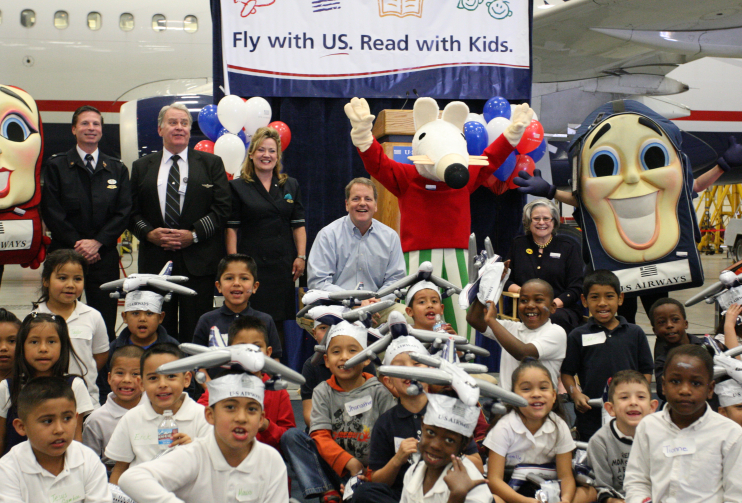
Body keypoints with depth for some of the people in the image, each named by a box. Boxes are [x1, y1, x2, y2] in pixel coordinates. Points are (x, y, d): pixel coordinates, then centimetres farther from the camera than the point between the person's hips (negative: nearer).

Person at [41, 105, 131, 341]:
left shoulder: (117, 169, 11)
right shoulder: (56, 166, 5)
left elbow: (123, 212, 3)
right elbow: (51, 212, -2)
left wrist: (97, 242, -9)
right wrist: (77, 244, -10)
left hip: (104, 255, 1)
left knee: (105, 327, 1)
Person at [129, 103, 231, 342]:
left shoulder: (211, 163, 9)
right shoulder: (142, 167, 14)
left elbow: (222, 208, 1)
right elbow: (133, 212, 11)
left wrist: (194, 234, -10)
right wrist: (149, 233, -9)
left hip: (198, 259, -2)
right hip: (155, 260, 2)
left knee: (196, 330, -1)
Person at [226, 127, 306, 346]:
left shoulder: (291, 186, 13)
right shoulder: (238, 187, 4)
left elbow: (298, 225, 10)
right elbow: (231, 228, 1)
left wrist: (301, 256, 0)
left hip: (283, 263, 3)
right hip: (251, 261, -2)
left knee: (279, 320, 4)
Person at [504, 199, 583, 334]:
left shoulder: (569, 246, 12)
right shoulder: (518, 245, 18)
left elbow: (576, 288, 4)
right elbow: (505, 280, 14)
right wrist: (521, 290, -10)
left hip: (562, 308, 0)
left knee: (555, 317, -37)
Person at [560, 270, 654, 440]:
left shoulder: (635, 333, 6)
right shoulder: (577, 336, 3)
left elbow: (646, 371, 8)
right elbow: (567, 372, 5)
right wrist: (576, 394, -12)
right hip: (591, 416, -1)